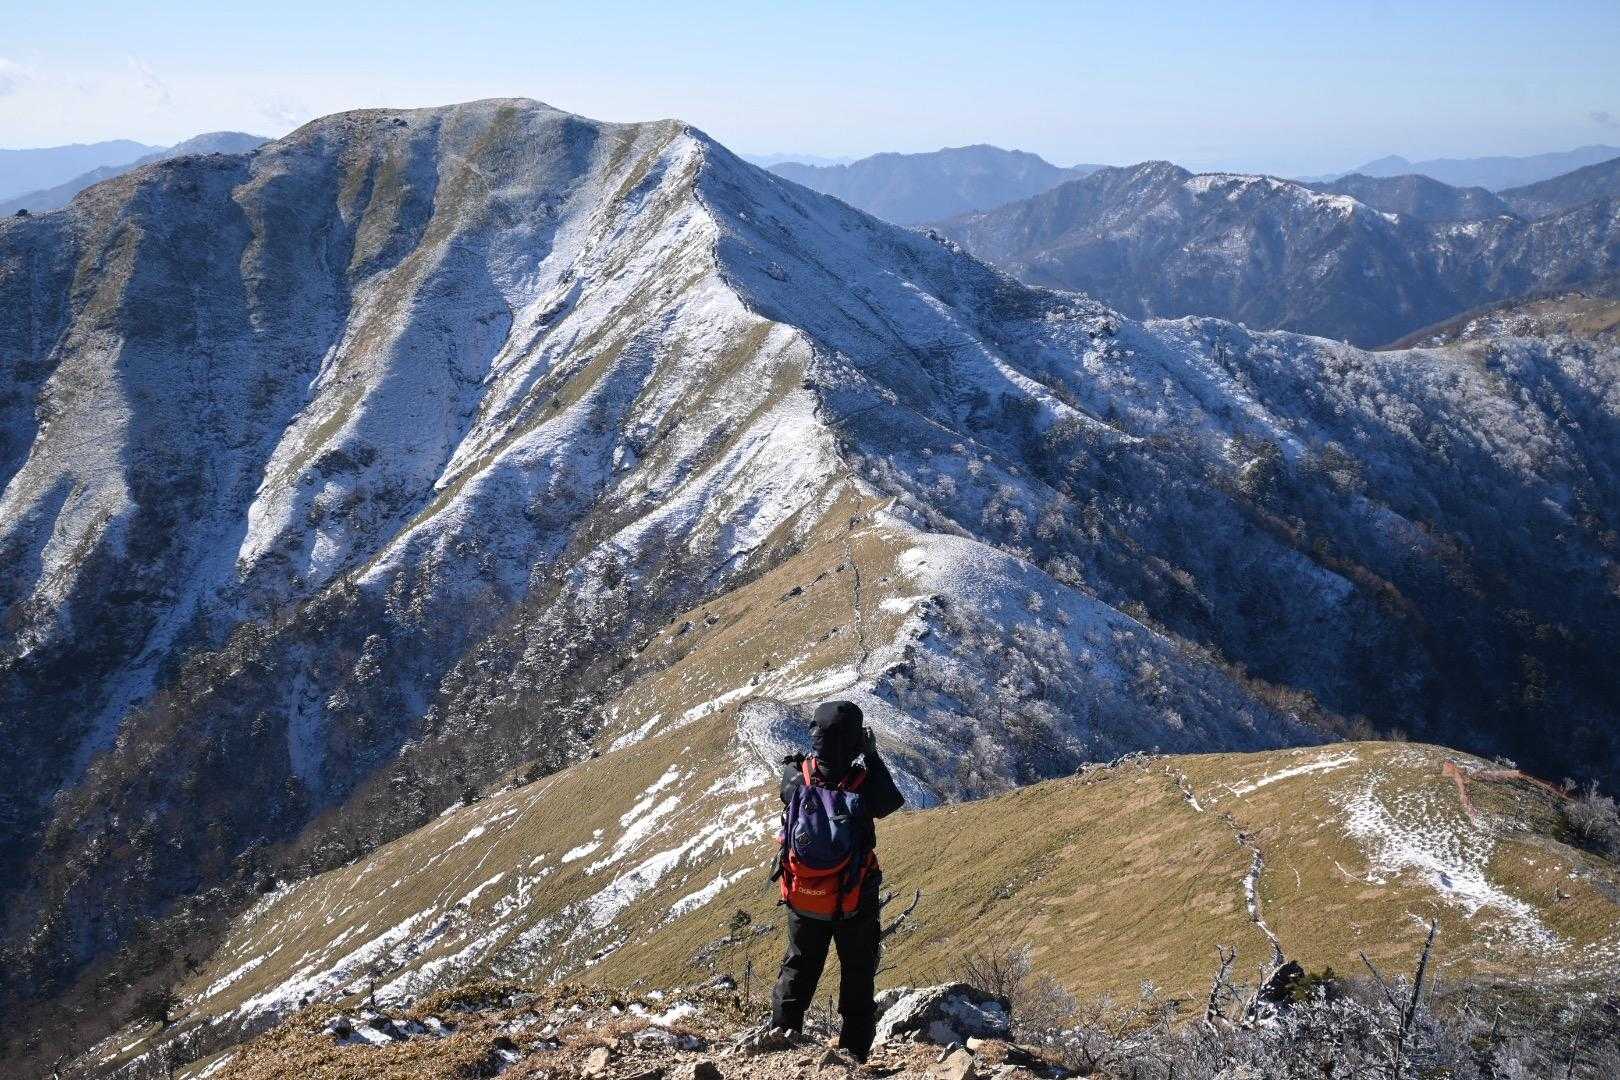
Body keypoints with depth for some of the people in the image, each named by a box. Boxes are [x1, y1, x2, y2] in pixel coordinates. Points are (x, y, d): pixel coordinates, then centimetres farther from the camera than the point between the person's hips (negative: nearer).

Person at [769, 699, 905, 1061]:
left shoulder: (795, 778, -20)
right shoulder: (864, 783, -26)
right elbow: (893, 801, -3)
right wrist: (872, 756, 0)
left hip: (803, 901, 2)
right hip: (855, 904, -2)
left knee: (798, 969, 23)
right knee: (858, 977, 18)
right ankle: (854, 1053, 22)